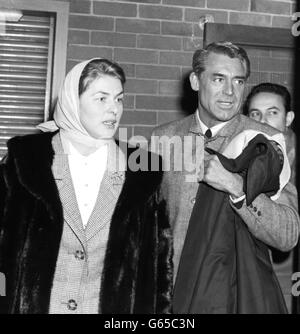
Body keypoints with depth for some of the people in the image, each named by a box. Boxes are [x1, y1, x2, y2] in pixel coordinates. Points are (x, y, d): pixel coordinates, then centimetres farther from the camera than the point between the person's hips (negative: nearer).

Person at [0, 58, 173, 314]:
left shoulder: (141, 174, 0)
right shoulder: (26, 159, -3)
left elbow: (160, 260, 2)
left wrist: (161, 310, -4)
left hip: (114, 305, 1)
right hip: (33, 303, -1)